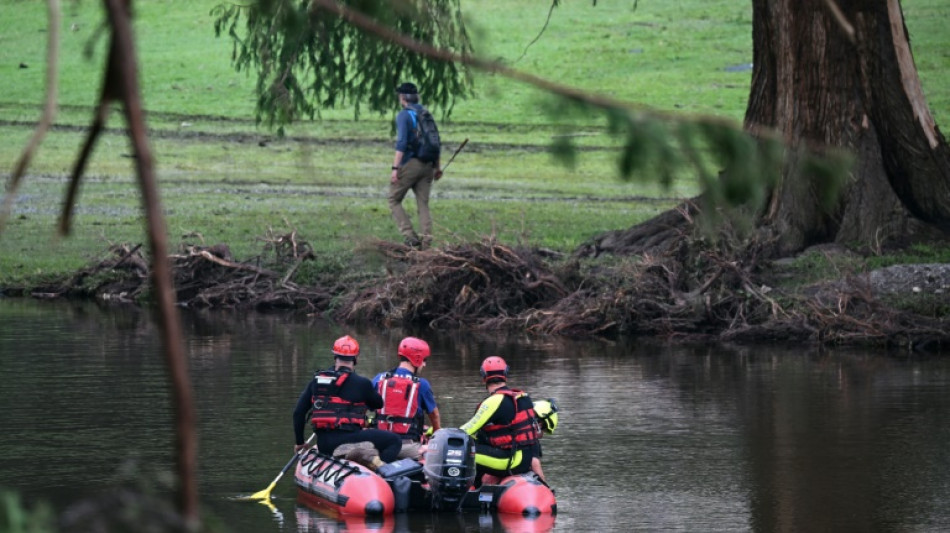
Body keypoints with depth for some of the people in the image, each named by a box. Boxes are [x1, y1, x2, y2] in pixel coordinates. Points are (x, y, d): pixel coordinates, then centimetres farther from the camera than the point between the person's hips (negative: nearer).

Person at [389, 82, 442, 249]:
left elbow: (401, 142, -17)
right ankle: (426, 239, -6)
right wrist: (437, 167, 23)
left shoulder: (404, 115, -7)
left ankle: (409, 235, -7)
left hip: (409, 164, -6)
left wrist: (395, 168, -21)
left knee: (394, 200, 6)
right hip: (427, 165, 6)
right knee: (423, 204, 6)